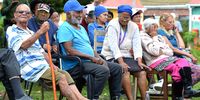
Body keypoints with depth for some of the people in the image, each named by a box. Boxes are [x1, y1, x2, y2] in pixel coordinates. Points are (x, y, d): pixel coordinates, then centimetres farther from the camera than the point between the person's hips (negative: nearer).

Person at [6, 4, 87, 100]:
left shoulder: (31, 33, 29)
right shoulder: (11, 30, 3)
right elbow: (23, 45, -15)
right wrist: (40, 31, -24)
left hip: (43, 66, 7)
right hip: (30, 68, -7)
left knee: (65, 74, -15)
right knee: (60, 77, -23)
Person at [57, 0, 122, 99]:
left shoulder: (81, 28, 21)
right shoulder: (65, 28, -10)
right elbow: (70, 51, -19)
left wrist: (99, 58, 2)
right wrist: (92, 58, -19)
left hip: (88, 62, 10)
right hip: (75, 65, -10)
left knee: (117, 68, 4)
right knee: (103, 70, -31)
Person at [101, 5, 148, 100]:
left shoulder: (134, 26, 7)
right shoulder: (112, 25, -10)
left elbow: (137, 45, -2)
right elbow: (113, 45, -21)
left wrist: (139, 61, -17)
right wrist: (121, 62, -31)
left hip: (127, 56, 6)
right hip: (112, 56, -6)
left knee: (142, 72, -14)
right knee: (125, 72, -30)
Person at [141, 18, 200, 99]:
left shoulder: (158, 37, 23)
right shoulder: (143, 37, 0)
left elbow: (171, 51, 14)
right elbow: (155, 52, -14)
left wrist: (162, 51, -4)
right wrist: (154, 38, -3)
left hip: (167, 58, 7)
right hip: (155, 61, -7)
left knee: (184, 62, -20)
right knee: (176, 68, -30)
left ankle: (188, 89, -30)